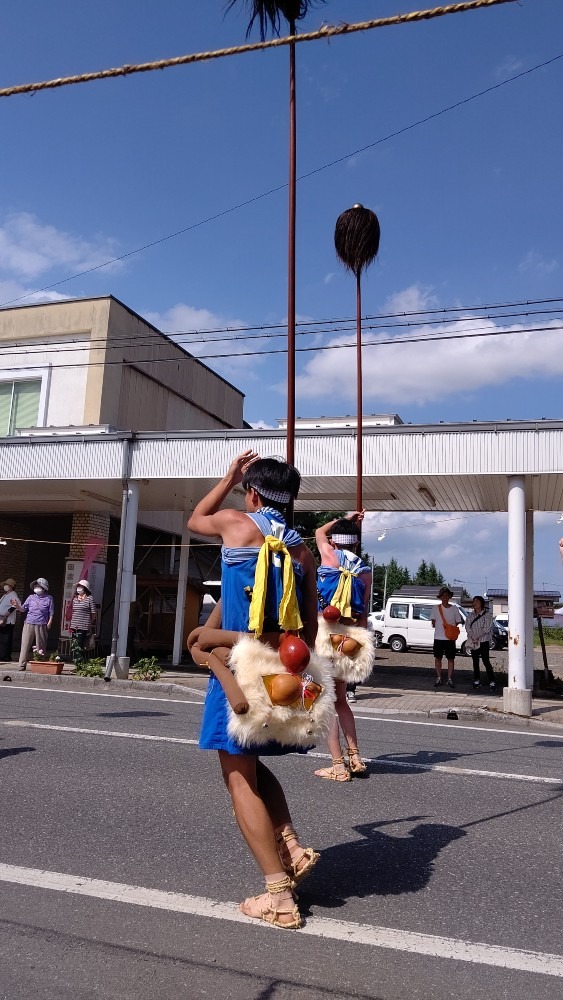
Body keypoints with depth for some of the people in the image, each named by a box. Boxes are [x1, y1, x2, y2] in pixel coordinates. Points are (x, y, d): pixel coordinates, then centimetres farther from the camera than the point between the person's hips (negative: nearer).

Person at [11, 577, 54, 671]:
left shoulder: (49, 598, 4)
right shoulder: (31, 597, 11)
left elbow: (51, 613, 4)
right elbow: (23, 609, 8)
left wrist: (49, 623, -5)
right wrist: (17, 606, -11)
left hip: (41, 626, -2)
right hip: (29, 624, 2)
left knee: (40, 647, 3)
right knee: (25, 645, -1)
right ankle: (21, 666, 2)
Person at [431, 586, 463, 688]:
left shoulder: (454, 608, 2)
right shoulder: (436, 608, 2)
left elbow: (458, 622, 7)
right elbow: (433, 622, 8)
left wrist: (451, 628, -3)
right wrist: (439, 627, -2)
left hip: (450, 638, 0)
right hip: (438, 637, 0)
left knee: (451, 659, 3)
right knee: (438, 658, 6)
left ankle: (450, 679, 12)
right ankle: (438, 678, 17)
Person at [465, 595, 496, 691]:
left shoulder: (487, 614, -3)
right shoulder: (470, 615, 11)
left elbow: (487, 628, -11)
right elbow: (467, 626, 1)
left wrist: (478, 636, -16)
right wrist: (472, 637, -13)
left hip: (484, 641, -5)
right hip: (473, 642, 5)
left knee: (486, 661, -11)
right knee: (475, 661, 9)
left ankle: (492, 682, -9)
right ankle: (477, 680, 17)